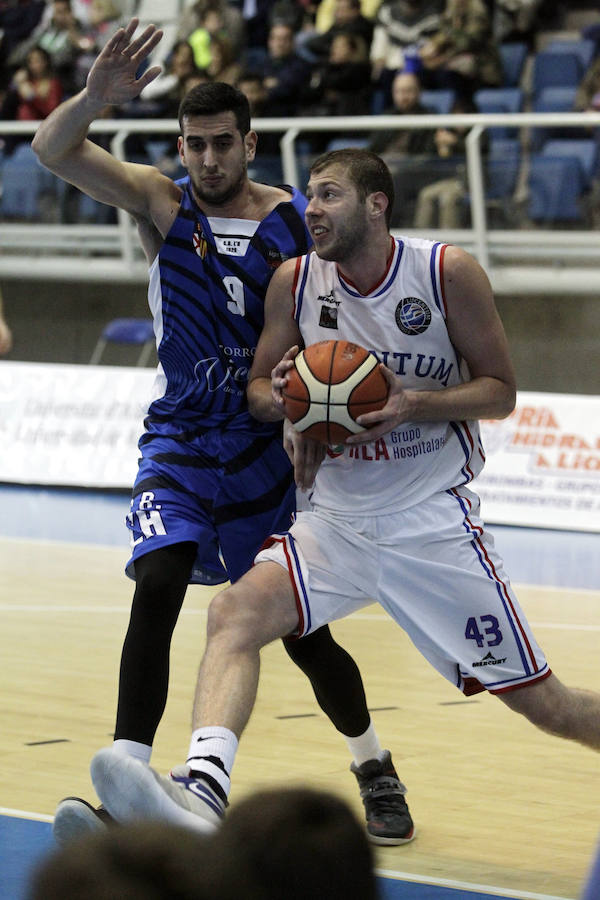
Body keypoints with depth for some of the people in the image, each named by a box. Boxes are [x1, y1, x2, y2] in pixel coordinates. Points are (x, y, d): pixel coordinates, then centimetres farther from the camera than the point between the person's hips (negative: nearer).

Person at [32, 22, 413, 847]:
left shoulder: (296, 220, -3)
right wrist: (96, 97, -38)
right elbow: (52, 151, -19)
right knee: (157, 588, -23)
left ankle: (373, 766, 31)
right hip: (181, 439, -1)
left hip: (270, 445, 1)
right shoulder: (159, 202, -5)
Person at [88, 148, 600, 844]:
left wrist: (414, 405, -20)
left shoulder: (446, 272, -8)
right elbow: (257, 387, 12)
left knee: (540, 701, 1)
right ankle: (201, 792, -43)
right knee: (236, 611, -26)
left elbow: (500, 390, -2)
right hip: (338, 519, 3)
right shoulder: (295, 281, 1)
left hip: (435, 520, -3)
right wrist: (280, 399, -12)